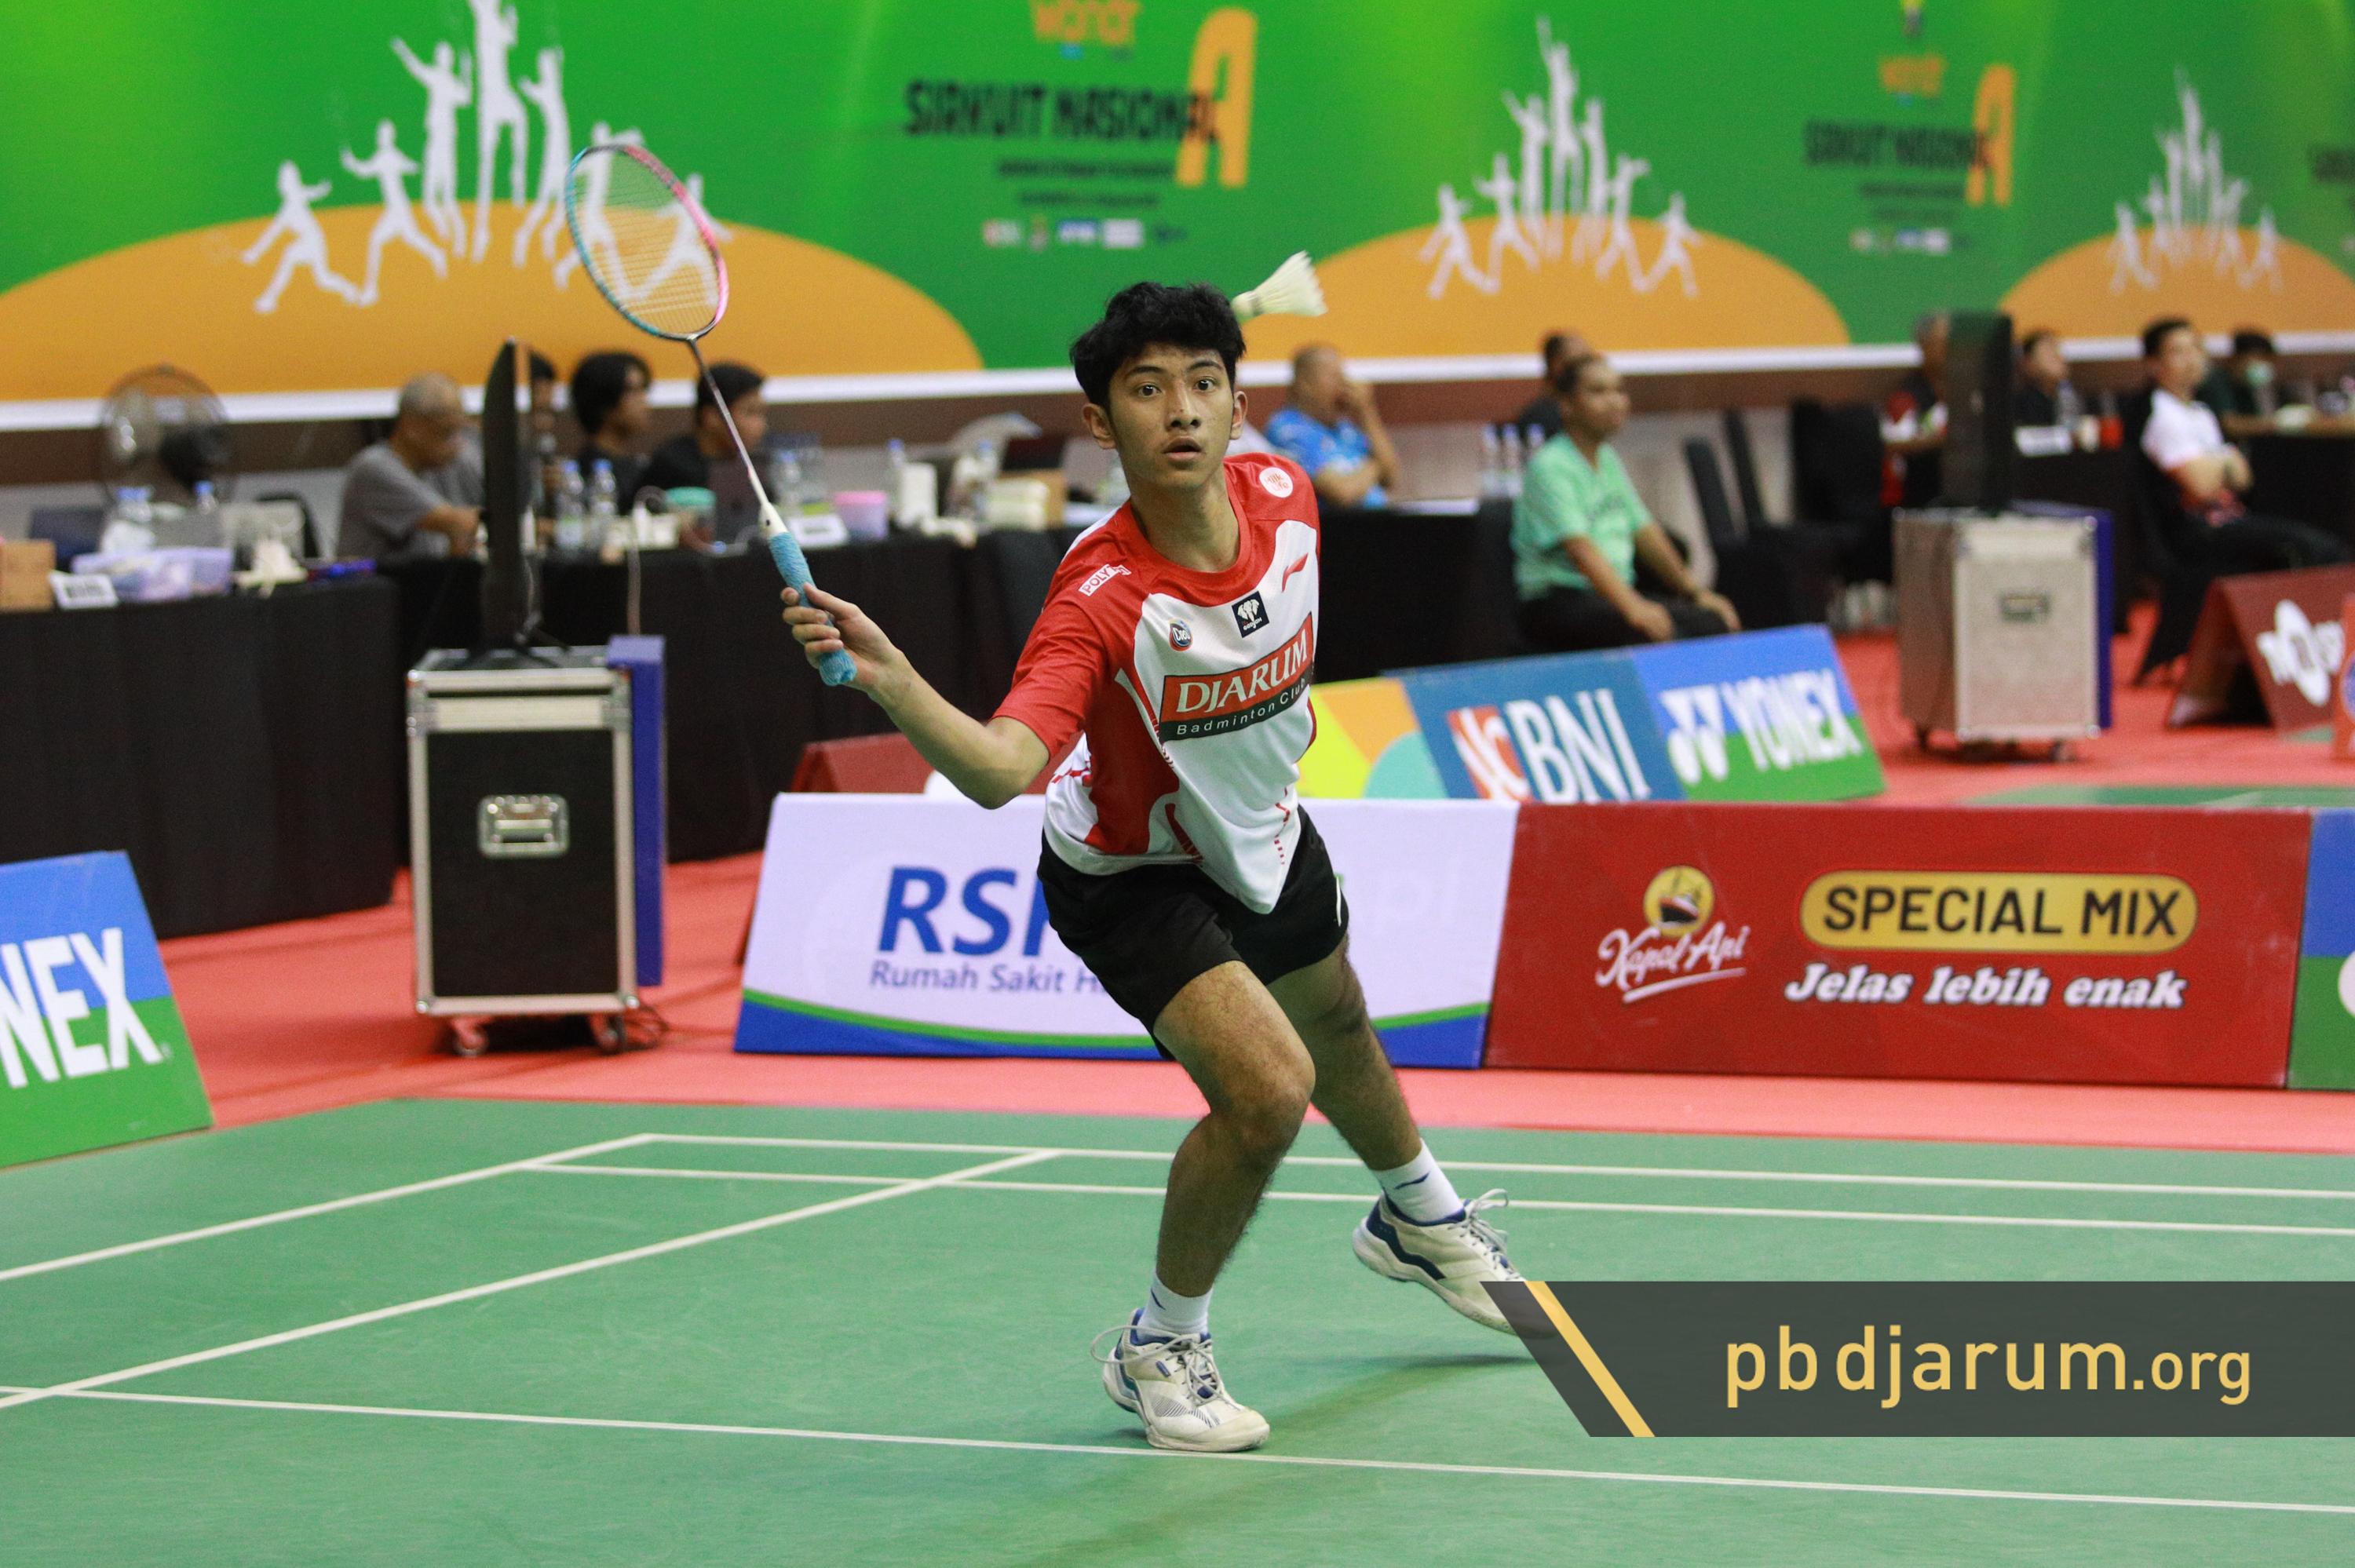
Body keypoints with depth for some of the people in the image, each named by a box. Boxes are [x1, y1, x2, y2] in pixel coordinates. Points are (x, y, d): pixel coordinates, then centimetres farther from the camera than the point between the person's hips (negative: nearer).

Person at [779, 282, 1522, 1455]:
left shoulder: (1284, 496, -21)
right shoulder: (1102, 597, -39)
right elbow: (1001, 769, -54)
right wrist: (891, 682, -68)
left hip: (1263, 833, 7)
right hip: (1132, 875, -6)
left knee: (1335, 1028, 31)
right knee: (1267, 1088, -25)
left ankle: (1420, 1220, 64)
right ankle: (1158, 1350, -1)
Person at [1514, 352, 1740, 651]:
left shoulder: (1607, 460, 16)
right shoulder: (1549, 467, -12)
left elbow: (1645, 533, 22)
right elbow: (1580, 547, -24)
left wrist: (1694, 592, 16)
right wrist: (1632, 607, -36)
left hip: (1614, 595, 8)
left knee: (1717, 623, -14)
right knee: (1660, 632, -34)